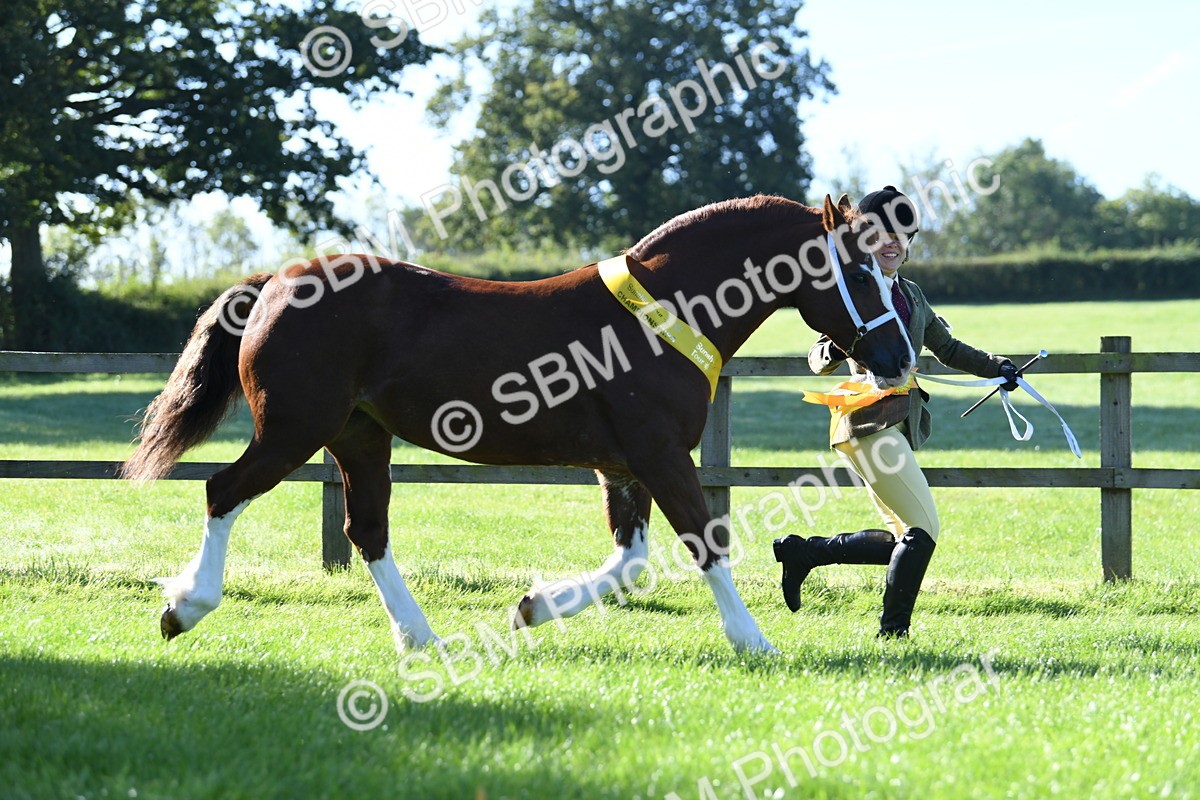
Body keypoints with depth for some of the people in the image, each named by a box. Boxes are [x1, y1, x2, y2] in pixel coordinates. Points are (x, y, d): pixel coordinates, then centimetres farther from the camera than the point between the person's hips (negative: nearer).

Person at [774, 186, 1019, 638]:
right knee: (923, 529, -13)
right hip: (868, 419, -8)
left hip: (903, 423, 8)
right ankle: (894, 627, -4)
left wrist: (996, 367, 16)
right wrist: (835, 350, -32)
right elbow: (818, 361, -9)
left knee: (902, 539, 9)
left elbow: (947, 348, 28)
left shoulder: (911, 294, 18)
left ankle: (802, 552, 18)